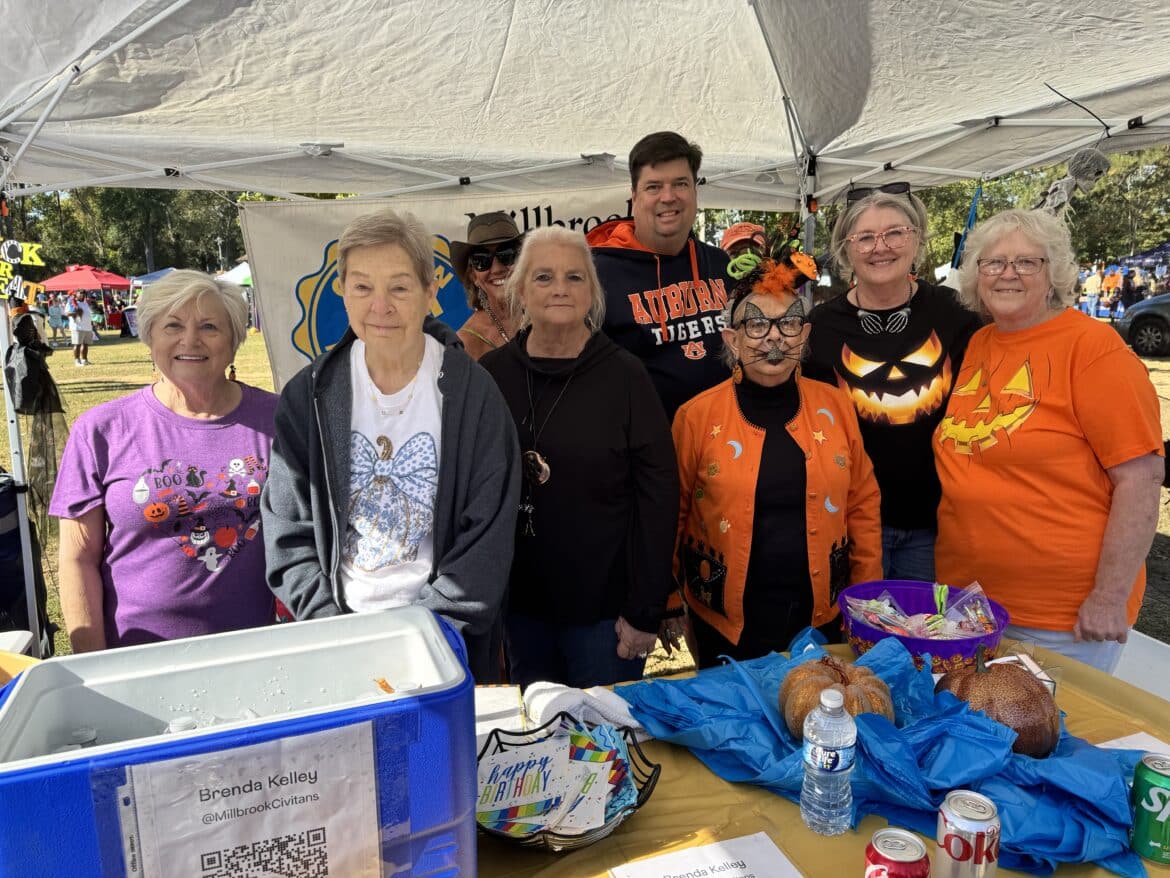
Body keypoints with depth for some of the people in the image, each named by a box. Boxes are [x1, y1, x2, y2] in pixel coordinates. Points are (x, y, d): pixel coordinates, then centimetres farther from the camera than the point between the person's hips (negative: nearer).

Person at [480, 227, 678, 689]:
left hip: (605, 604, -2)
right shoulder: (491, 373, -1)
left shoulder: (624, 375, -9)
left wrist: (646, 610, -10)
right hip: (517, 601, 3)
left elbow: (658, 494, -9)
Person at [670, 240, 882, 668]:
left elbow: (862, 504, 6)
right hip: (726, 621, -2)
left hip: (820, 612, 3)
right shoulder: (697, 416, -8)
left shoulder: (835, 406, -1)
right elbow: (671, 514, -1)